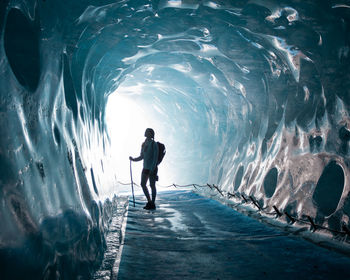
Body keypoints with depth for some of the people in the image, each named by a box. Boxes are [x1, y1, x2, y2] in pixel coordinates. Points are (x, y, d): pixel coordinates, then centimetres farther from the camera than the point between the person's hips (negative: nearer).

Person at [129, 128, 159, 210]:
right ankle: (149, 202, 22)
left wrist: (152, 169, -22)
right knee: (143, 184, 9)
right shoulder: (144, 144, 11)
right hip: (145, 167, 8)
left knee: (152, 185, -2)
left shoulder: (154, 144, -11)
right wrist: (133, 159, 1)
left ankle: (153, 204, 8)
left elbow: (155, 157, -16)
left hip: (152, 167, -8)